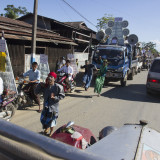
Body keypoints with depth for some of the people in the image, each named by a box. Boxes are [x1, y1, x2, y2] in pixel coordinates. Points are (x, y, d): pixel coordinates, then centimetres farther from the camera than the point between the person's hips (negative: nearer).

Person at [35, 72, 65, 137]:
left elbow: (62, 95, -12)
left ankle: (51, 131, 40)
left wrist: (55, 97, -25)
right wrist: (40, 85, -14)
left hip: (54, 105, -4)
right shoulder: (44, 86, -6)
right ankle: (47, 128, 47)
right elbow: (36, 92, -1)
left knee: (52, 119, 12)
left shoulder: (58, 87, -18)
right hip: (46, 105, 4)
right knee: (43, 118, 14)